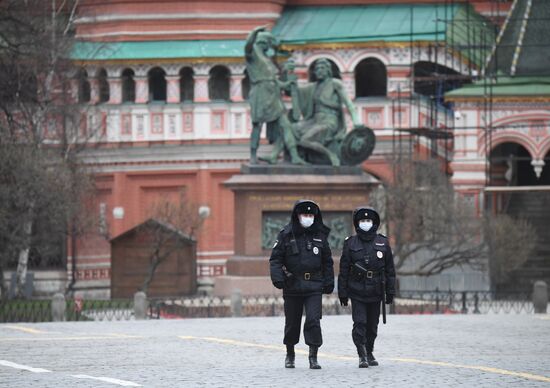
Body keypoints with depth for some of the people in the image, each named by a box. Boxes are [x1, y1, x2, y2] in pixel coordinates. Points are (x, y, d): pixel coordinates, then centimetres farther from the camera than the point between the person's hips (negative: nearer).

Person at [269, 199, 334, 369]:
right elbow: (276, 258, -1)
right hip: (292, 286, 0)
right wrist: (277, 277, -15)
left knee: (313, 320, -13)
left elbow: (327, 262, 14)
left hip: (314, 287, 0)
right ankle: (290, 354, 30)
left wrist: (329, 283, 11)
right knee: (292, 323, 11)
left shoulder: (320, 236, 7)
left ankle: (313, 357, -10)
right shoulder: (286, 235, 0)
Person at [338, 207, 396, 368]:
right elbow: (343, 270, 2)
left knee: (372, 325, 9)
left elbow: (390, 270, 8)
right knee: (359, 324, -12)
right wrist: (342, 293, -1)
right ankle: (362, 356, -10)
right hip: (357, 292, -2)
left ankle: (369, 353, 25)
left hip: (375, 292, 2)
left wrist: (390, 292, 5)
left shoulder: (383, 243, 5)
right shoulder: (351, 243, 1)